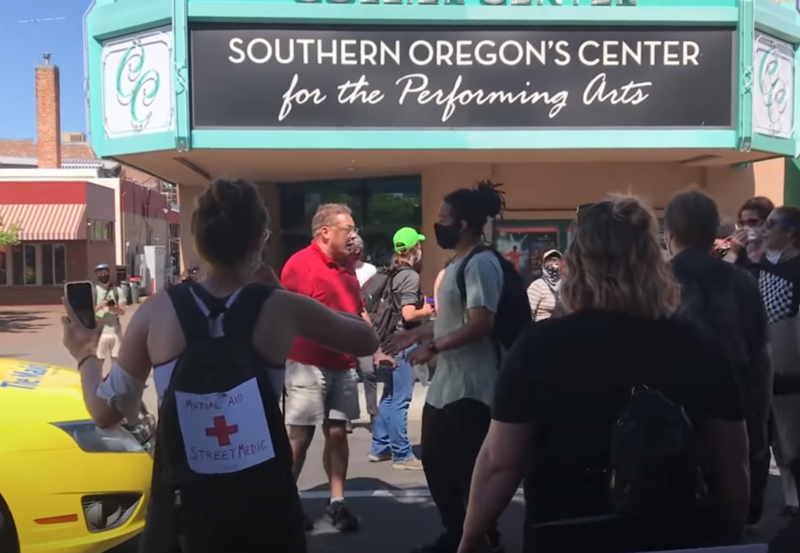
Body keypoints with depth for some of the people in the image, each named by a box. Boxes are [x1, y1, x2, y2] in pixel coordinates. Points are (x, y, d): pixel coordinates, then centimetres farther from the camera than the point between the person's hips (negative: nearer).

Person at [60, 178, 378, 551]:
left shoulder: (156, 311, -8)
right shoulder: (283, 309, -11)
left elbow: (107, 412, 1)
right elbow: (367, 341, 4)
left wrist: (86, 355, 19)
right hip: (261, 493, -1)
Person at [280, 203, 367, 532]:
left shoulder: (346, 266, 12)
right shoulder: (300, 264, -12)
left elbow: (358, 311, 20)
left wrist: (374, 347, 12)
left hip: (343, 365, 7)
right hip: (309, 365, -6)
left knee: (338, 433, 10)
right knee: (299, 437, 2)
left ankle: (337, 503, 20)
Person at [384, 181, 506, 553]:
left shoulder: (481, 263, -16)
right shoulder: (458, 263, 15)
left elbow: (481, 323, -25)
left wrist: (433, 347, -18)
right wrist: (417, 334, 16)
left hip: (469, 388, -10)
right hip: (444, 384, 10)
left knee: (470, 470, 3)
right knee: (437, 464, 18)